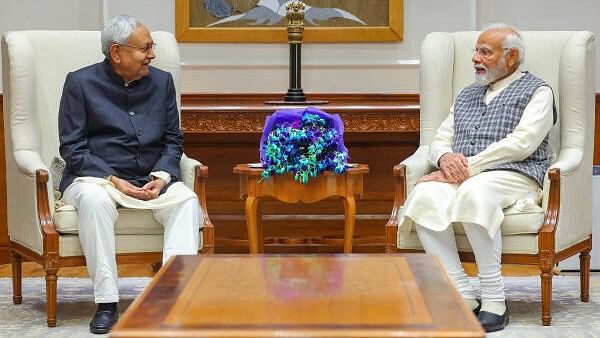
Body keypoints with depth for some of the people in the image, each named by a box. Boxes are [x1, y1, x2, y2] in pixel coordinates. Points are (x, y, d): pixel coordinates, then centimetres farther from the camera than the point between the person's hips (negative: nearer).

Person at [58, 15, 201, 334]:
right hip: (97, 177, -3)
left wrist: (161, 177, -8)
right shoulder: (81, 82, 1)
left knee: (187, 199, -26)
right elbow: (72, 148, -4)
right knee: (94, 199, -37)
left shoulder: (162, 81, 12)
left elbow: (173, 140, 13)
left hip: (152, 180, 3)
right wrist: (114, 180, -16)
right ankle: (106, 303, -32)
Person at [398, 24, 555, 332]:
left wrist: (469, 166, -15)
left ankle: (494, 302, -33)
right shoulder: (467, 95, 28)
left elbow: (521, 143, -8)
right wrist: (446, 157, -5)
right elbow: (439, 140, 21)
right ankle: (464, 298, -29)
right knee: (424, 196, -30)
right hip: (461, 177, 5)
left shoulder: (537, 92, 8)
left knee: (475, 193, -40)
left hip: (512, 176, -5)